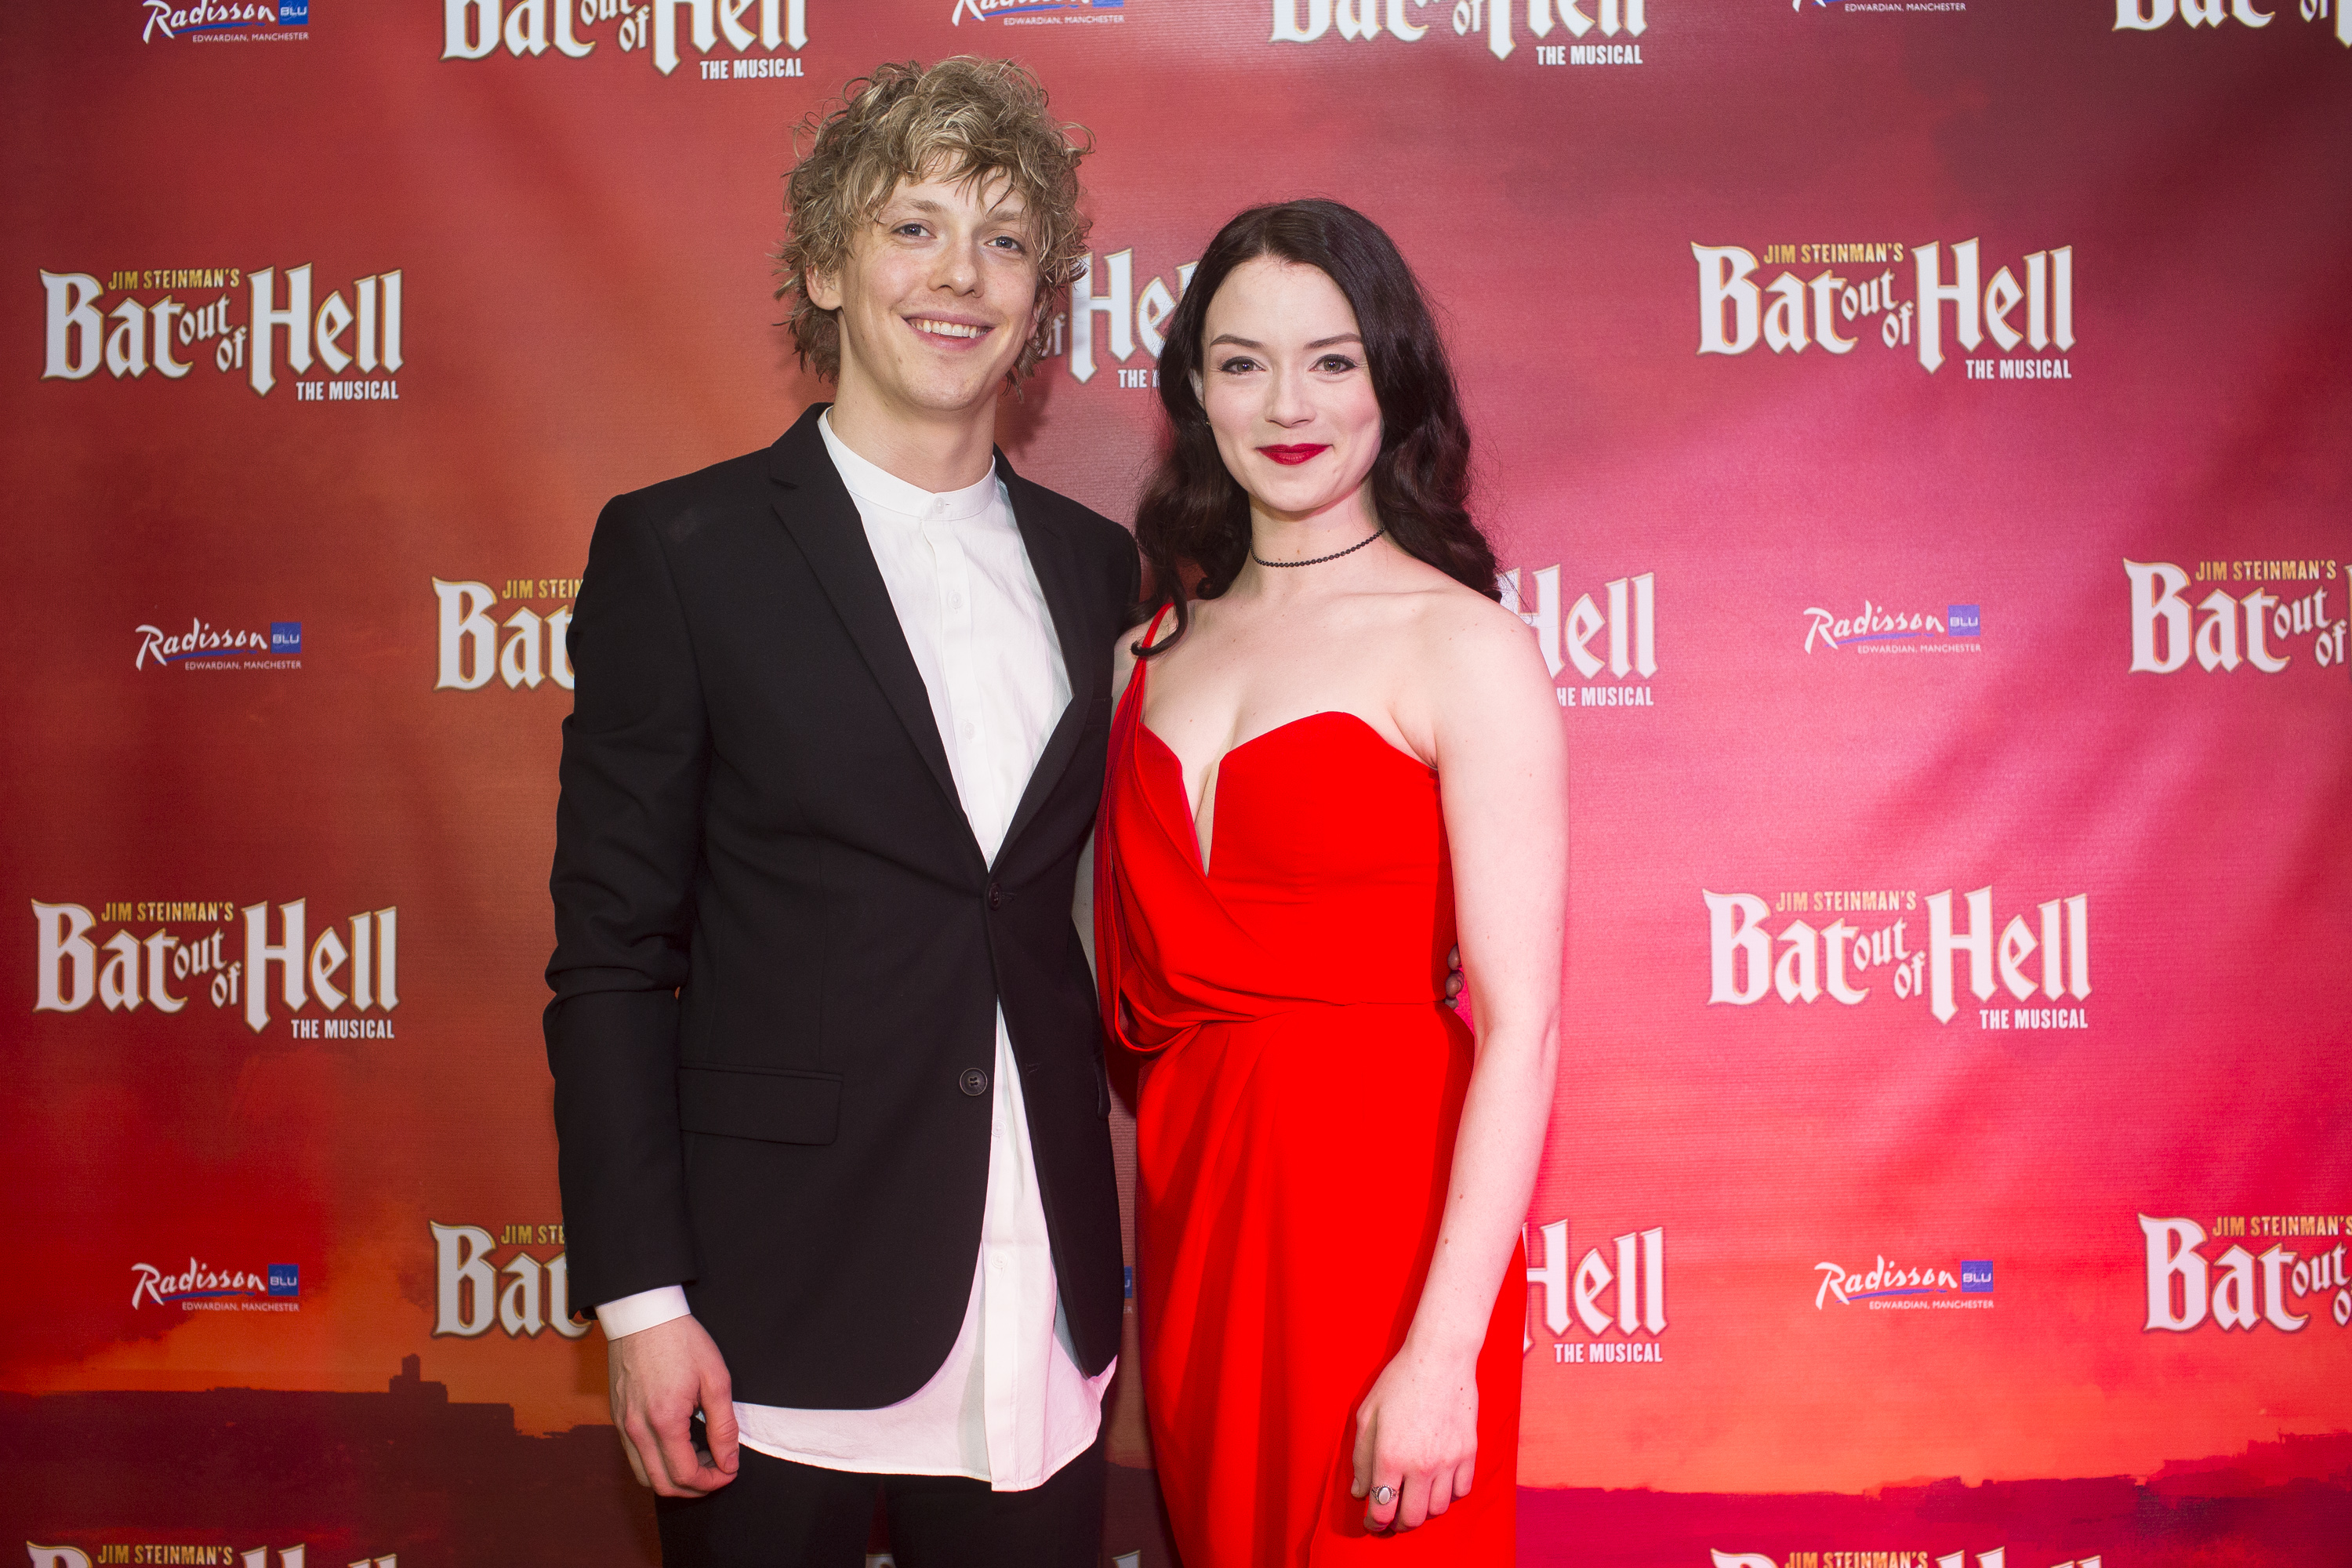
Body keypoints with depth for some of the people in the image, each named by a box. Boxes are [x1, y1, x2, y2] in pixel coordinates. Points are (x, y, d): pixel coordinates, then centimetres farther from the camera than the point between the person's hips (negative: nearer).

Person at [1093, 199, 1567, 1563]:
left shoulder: (1465, 645, -10)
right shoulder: (1169, 632, 8)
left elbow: (1520, 1021, -16)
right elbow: (1144, 957, 11)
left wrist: (1446, 1348, -20)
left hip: (1380, 1204, -5)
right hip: (1191, 1196, 5)